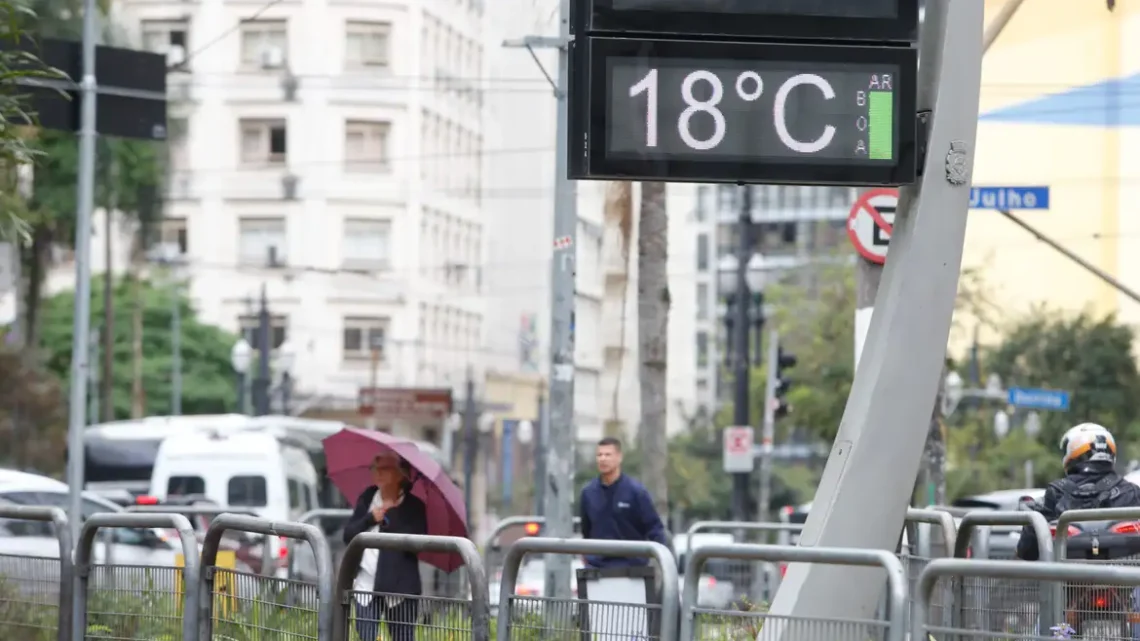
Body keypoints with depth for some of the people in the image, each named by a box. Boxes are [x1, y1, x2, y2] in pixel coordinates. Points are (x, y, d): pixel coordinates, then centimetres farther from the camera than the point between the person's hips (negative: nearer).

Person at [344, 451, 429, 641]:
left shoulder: (413, 506, -3)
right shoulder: (367, 498, 9)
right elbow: (348, 535, 5)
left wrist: (389, 517, -15)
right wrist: (370, 519, -11)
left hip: (400, 587, -4)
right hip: (366, 585, 4)